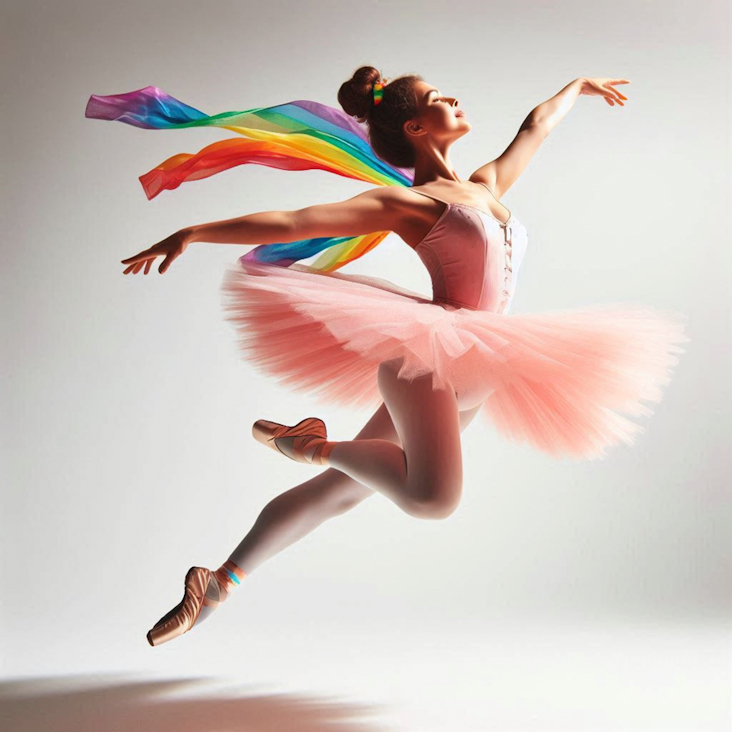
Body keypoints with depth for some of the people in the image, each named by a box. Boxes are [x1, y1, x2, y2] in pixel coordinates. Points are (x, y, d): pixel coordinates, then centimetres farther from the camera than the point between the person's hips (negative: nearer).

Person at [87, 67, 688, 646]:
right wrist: (191, 233, -9)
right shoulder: (403, 202, 1)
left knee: (335, 492, 8)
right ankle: (311, 445, -8)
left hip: (470, 378, 7)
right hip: (427, 350, -7)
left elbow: (537, 125, 40)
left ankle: (218, 583, 19)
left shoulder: (487, 185, 22)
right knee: (433, 496, -32)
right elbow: (289, 223, -4)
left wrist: (580, 84, 55)